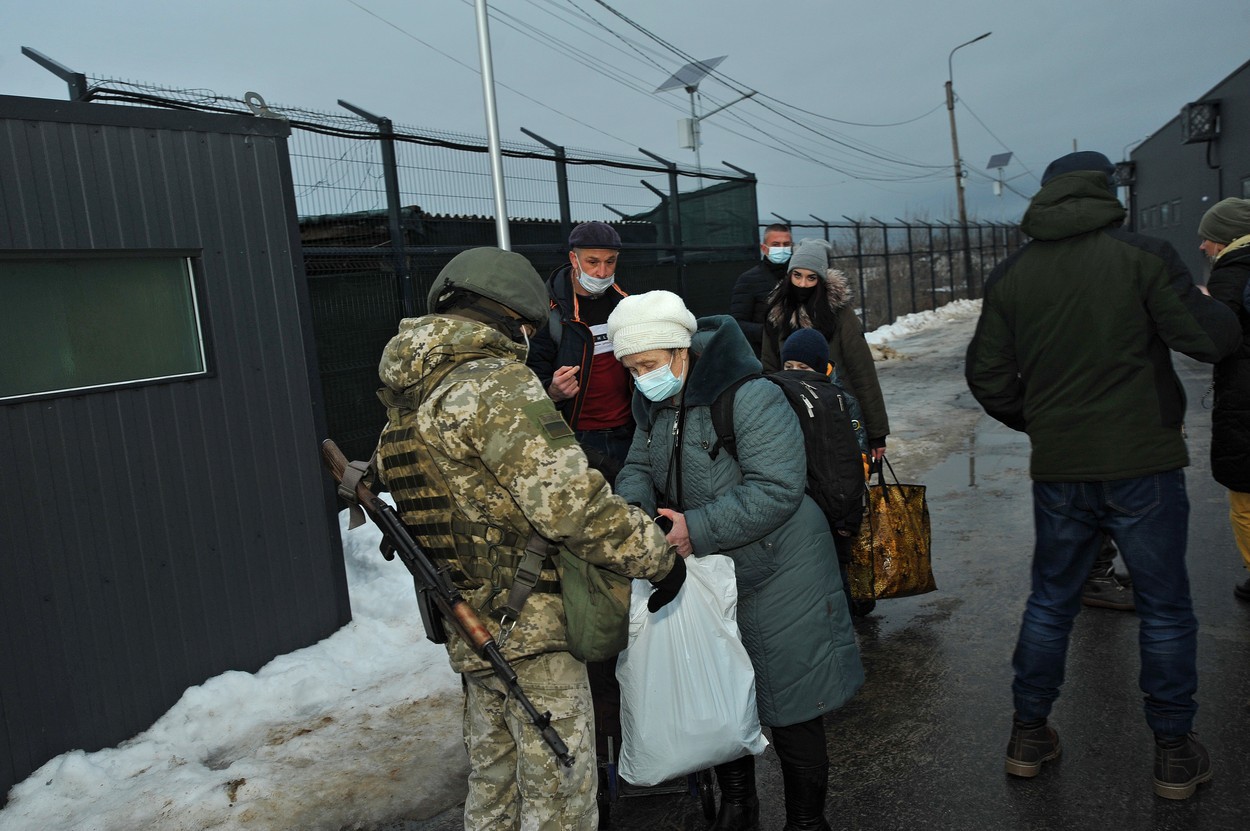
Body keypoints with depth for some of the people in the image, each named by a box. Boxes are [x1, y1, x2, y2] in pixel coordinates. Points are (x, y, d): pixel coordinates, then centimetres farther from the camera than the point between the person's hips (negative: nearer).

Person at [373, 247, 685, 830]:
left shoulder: (409, 398, 11)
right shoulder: (497, 384, -18)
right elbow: (567, 501, -25)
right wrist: (657, 556, -14)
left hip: (470, 627, 9)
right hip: (530, 627, -9)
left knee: (494, 782, 24)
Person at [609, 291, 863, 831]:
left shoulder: (751, 399, -24)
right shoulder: (652, 405, 2)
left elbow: (777, 490, -29)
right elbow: (639, 468, 8)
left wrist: (698, 528, -31)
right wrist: (630, 508, -15)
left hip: (776, 580, -7)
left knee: (790, 710, 5)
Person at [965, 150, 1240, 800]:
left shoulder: (1010, 275, 3)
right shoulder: (1143, 256, -7)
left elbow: (988, 375, 4)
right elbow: (1211, 339, -10)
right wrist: (1212, 307, 13)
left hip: (1057, 468, 3)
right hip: (1143, 462, -3)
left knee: (1050, 601, 16)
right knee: (1165, 608, 12)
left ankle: (1029, 736, 25)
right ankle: (1174, 754, 24)